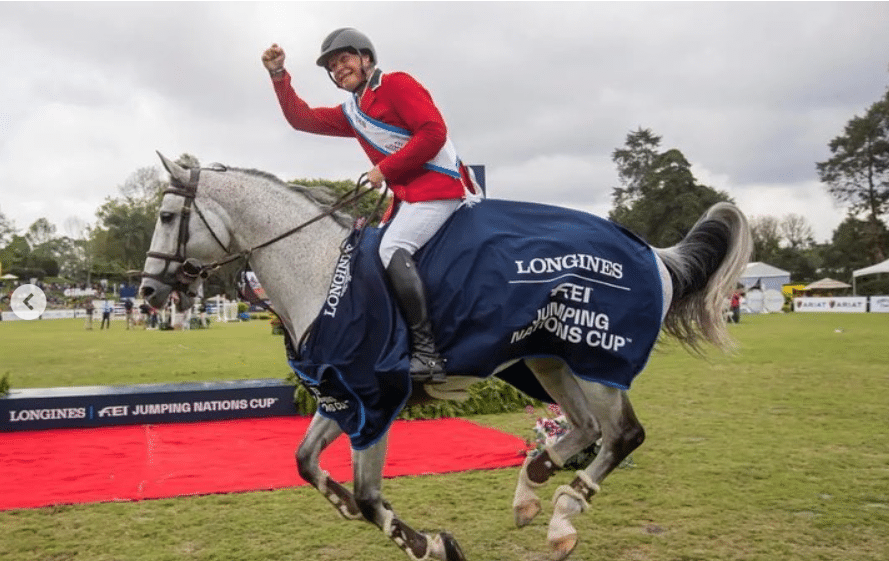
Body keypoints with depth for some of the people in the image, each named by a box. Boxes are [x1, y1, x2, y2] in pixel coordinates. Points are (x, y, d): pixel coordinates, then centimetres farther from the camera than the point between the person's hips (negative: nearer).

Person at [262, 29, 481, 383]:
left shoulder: (396, 84, -4)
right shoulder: (351, 112, 19)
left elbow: (433, 132, -16)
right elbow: (301, 118, 22)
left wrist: (385, 169, -13)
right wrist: (278, 75, 11)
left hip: (439, 186, -9)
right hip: (406, 195, 9)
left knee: (393, 248, -27)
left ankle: (428, 354, -26)